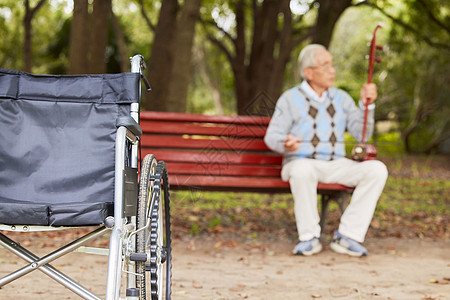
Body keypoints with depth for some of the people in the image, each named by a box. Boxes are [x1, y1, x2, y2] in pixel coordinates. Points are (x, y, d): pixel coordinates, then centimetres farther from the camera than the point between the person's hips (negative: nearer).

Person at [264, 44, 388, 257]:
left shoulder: (341, 98, 13)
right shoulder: (291, 99, 2)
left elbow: (362, 134, 6)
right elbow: (272, 136, -5)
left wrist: (366, 105, -9)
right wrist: (285, 143, -28)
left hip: (336, 165, 4)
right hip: (300, 162, -4)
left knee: (377, 169, -22)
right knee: (302, 171, -41)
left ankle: (346, 236, -22)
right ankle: (310, 238, -25)